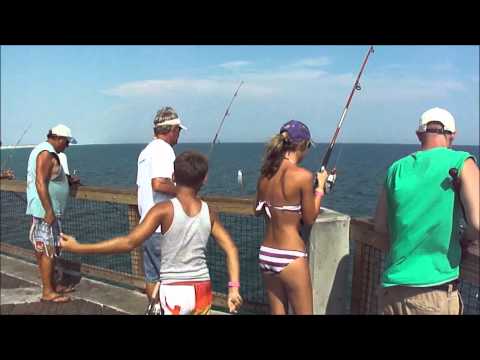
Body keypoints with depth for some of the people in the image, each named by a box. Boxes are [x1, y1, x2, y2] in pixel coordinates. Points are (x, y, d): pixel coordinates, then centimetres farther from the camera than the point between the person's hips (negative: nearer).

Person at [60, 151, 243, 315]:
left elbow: (129, 243, -18)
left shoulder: (164, 209, -13)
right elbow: (231, 249, -4)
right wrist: (234, 288, -2)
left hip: (174, 291, -4)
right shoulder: (209, 212, -1)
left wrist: (78, 247, -14)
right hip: (202, 290, 4)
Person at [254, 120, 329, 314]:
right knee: (303, 312, 11)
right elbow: (309, 219, -6)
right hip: (290, 257, -6)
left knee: (276, 312, 19)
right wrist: (320, 187, 4)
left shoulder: (266, 174, 2)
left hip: (266, 254, 7)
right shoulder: (303, 176, -16)